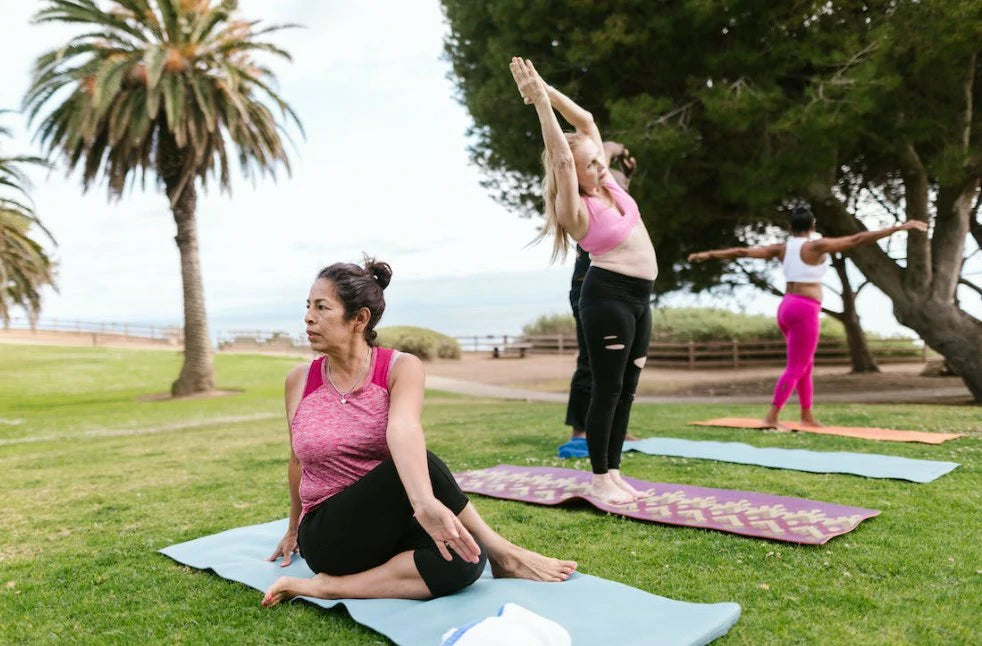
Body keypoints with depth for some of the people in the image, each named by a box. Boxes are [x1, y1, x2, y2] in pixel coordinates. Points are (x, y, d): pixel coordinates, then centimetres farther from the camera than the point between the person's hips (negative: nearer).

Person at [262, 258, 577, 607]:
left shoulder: (401, 368, -9)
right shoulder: (299, 380, -1)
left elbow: (403, 428, -31)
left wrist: (424, 502, -49)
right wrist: (294, 529, 26)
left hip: (388, 529, 0)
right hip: (330, 538, 0)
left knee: (463, 556, -33)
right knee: (415, 467, -30)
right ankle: (503, 555, -13)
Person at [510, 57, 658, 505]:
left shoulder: (608, 184, 7)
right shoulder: (576, 210, -12)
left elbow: (586, 120, 8)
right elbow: (561, 157, -24)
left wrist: (545, 89, 2)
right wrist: (539, 101, -24)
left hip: (639, 298, 8)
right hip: (608, 295, -8)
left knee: (626, 390, 10)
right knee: (607, 389, -3)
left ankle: (612, 472, 19)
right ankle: (599, 479, 8)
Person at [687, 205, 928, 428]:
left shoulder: (781, 248, 8)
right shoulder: (816, 246, -9)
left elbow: (742, 251, 10)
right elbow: (858, 240, -13)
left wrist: (708, 254, 18)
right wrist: (898, 228, -11)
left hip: (786, 306, 7)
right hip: (804, 310, -7)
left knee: (806, 365, 19)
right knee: (796, 367, -3)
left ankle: (807, 415, 26)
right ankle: (771, 417, -4)